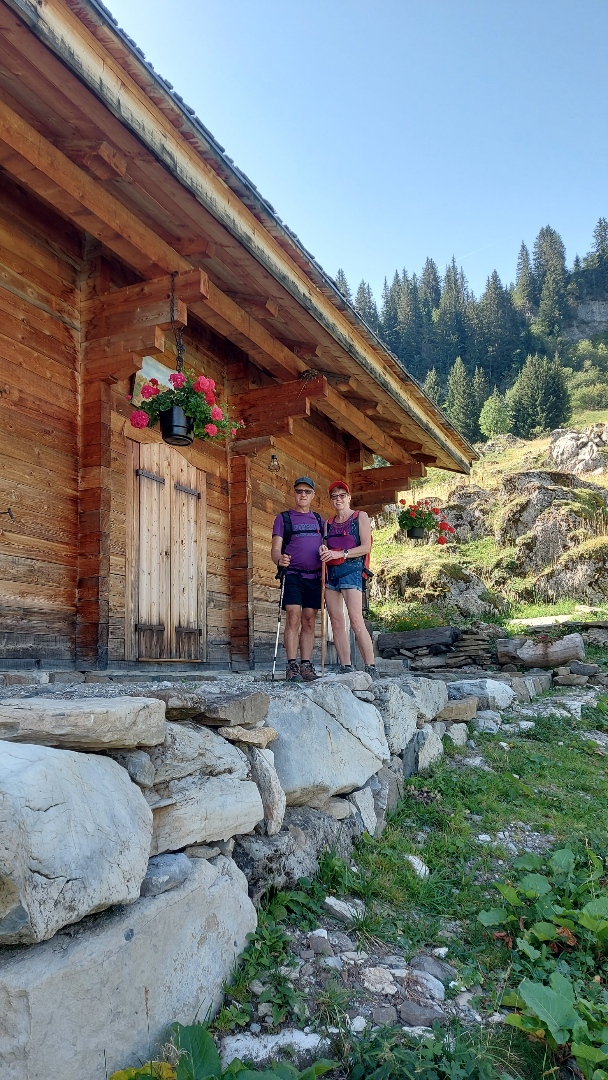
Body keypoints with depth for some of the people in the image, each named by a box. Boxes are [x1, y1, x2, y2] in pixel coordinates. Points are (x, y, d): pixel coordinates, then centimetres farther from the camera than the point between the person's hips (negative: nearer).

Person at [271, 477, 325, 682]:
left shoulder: (319, 520, 18)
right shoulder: (283, 518, 7)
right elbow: (275, 549, -1)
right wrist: (279, 559, -23)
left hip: (314, 577, 4)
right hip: (293, 575, -4)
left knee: (309, 622, 4)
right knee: (293, 619, -11)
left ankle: (306, 665, 6)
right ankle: (292, 666, -11)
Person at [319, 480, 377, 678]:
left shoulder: (360, 517, 5)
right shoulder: (329, 523, 20)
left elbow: (366, 547, -4)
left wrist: (340, 554, -12)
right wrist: (324, 550, -1)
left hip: (351, 570, -6)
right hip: (331, 572, 6)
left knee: (356, 622, -16)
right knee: (336, 623, 0)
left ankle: (370, 668, -14)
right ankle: (345, 668, 2)